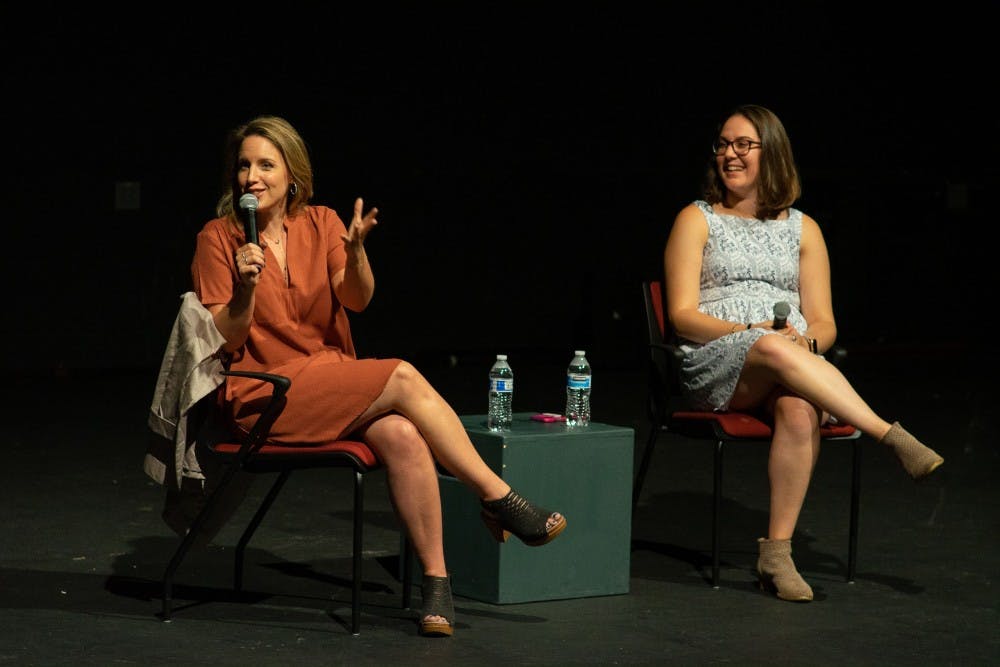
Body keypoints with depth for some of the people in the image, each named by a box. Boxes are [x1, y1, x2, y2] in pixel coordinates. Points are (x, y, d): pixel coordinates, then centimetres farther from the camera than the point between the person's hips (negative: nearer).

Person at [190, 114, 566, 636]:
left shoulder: (321, 223, 9)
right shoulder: (219, 238, -1)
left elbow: (357, 299, -8)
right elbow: (224, 340, -5)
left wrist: (354, 250, -27)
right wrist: (245, 289, -23)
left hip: (333, 376, 4)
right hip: (263, 394, -4)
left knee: (403, 435, -28)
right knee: (403, 378, -24)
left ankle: (435, 580, -25)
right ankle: (499, 500, -15)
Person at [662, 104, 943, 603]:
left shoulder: (802, 229, 20)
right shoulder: (697, 219, 13)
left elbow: (824, 324, 15)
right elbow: (683, 316, 1)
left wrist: (806, 340, -10)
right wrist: (750, 333, -15)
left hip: (792, 365, 2)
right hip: (714, 366, -2)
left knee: (800, 410, -36)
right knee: (774, 350, -38)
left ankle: (777, 552, -37)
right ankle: (893, 437, -38)